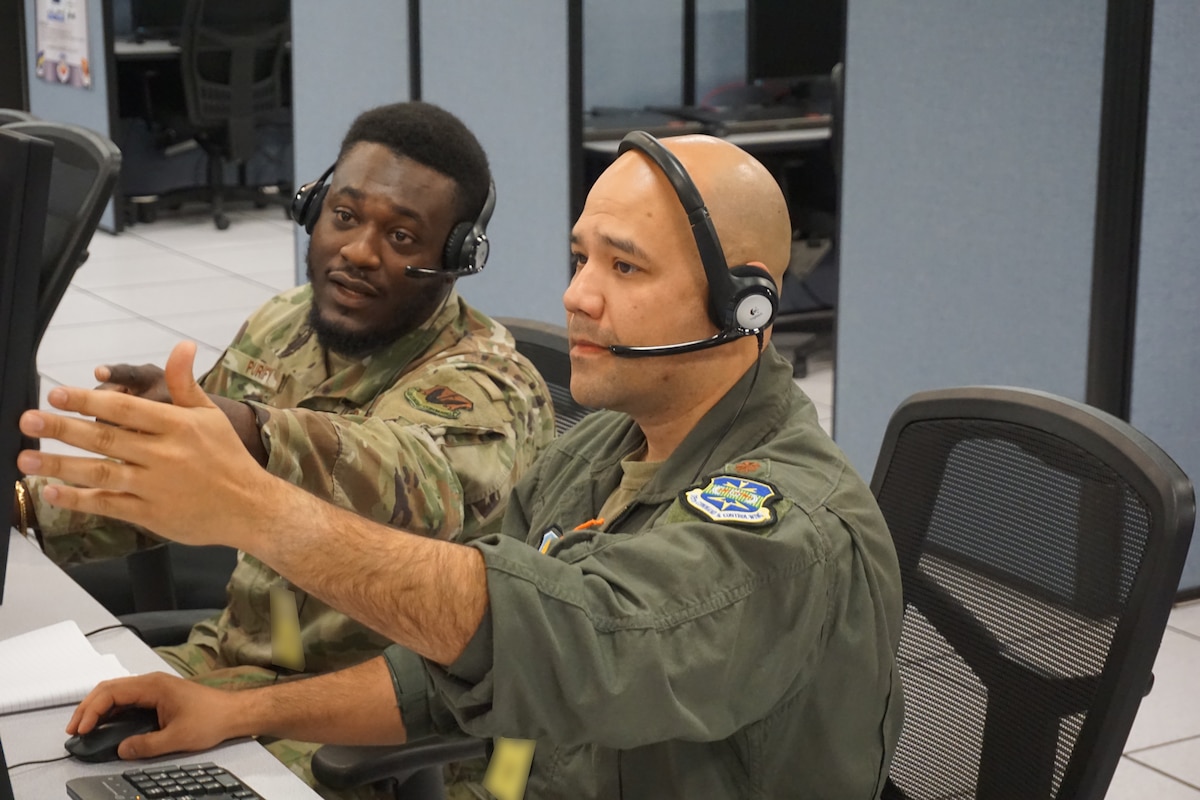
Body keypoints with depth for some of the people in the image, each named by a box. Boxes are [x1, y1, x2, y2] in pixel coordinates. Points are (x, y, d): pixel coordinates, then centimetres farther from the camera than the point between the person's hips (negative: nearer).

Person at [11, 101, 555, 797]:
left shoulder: (485, 382, -17)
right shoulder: (282, 327, 8)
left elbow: (416, 487, -41)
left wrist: (236, 426, -57)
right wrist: (28, 507, 4)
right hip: (238, 656, 7)